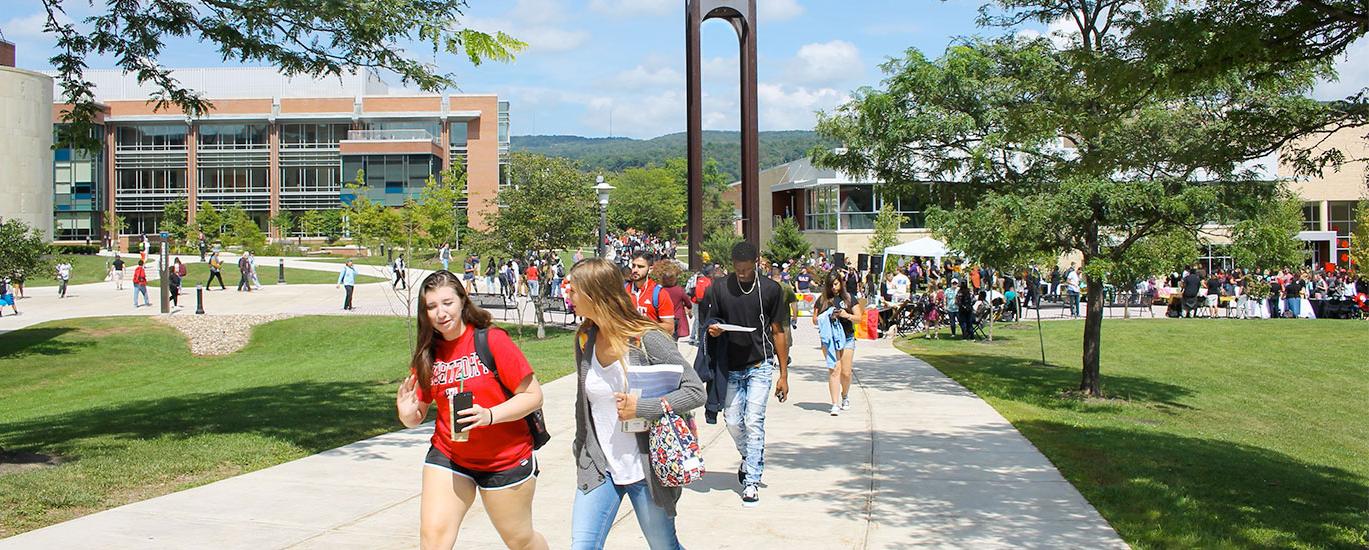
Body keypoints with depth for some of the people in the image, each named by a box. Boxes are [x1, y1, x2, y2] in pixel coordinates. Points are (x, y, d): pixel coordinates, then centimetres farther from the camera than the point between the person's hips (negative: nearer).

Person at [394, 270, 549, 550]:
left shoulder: (492, 340, -15)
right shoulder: (427, 354, 0)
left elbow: (533, 395, -15)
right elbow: (418, 415, 7)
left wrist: (489, 415, -28)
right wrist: (407, 414, -17)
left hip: (507, 458, -3)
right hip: (448, 456, 4)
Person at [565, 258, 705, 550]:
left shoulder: (647, 340, -15)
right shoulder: (584, 339, 2)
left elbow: (696, 392, -15)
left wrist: (640, 407, -22)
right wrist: (581, 449, 17)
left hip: (645, 468, -4)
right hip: (598, 469, 5)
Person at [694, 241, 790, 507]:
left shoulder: (770, 289, -2)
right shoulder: (719, 288, 1)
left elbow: (777, 332, 2)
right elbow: (709, 322, 11)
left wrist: (783, 374, 1)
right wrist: (713, 329, -16)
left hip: (760, 366, -2)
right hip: (730, 367, 2)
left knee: (754, 422, -8)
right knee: (733, 421, 8)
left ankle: (752, 481, 0)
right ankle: (749, 459, 37)